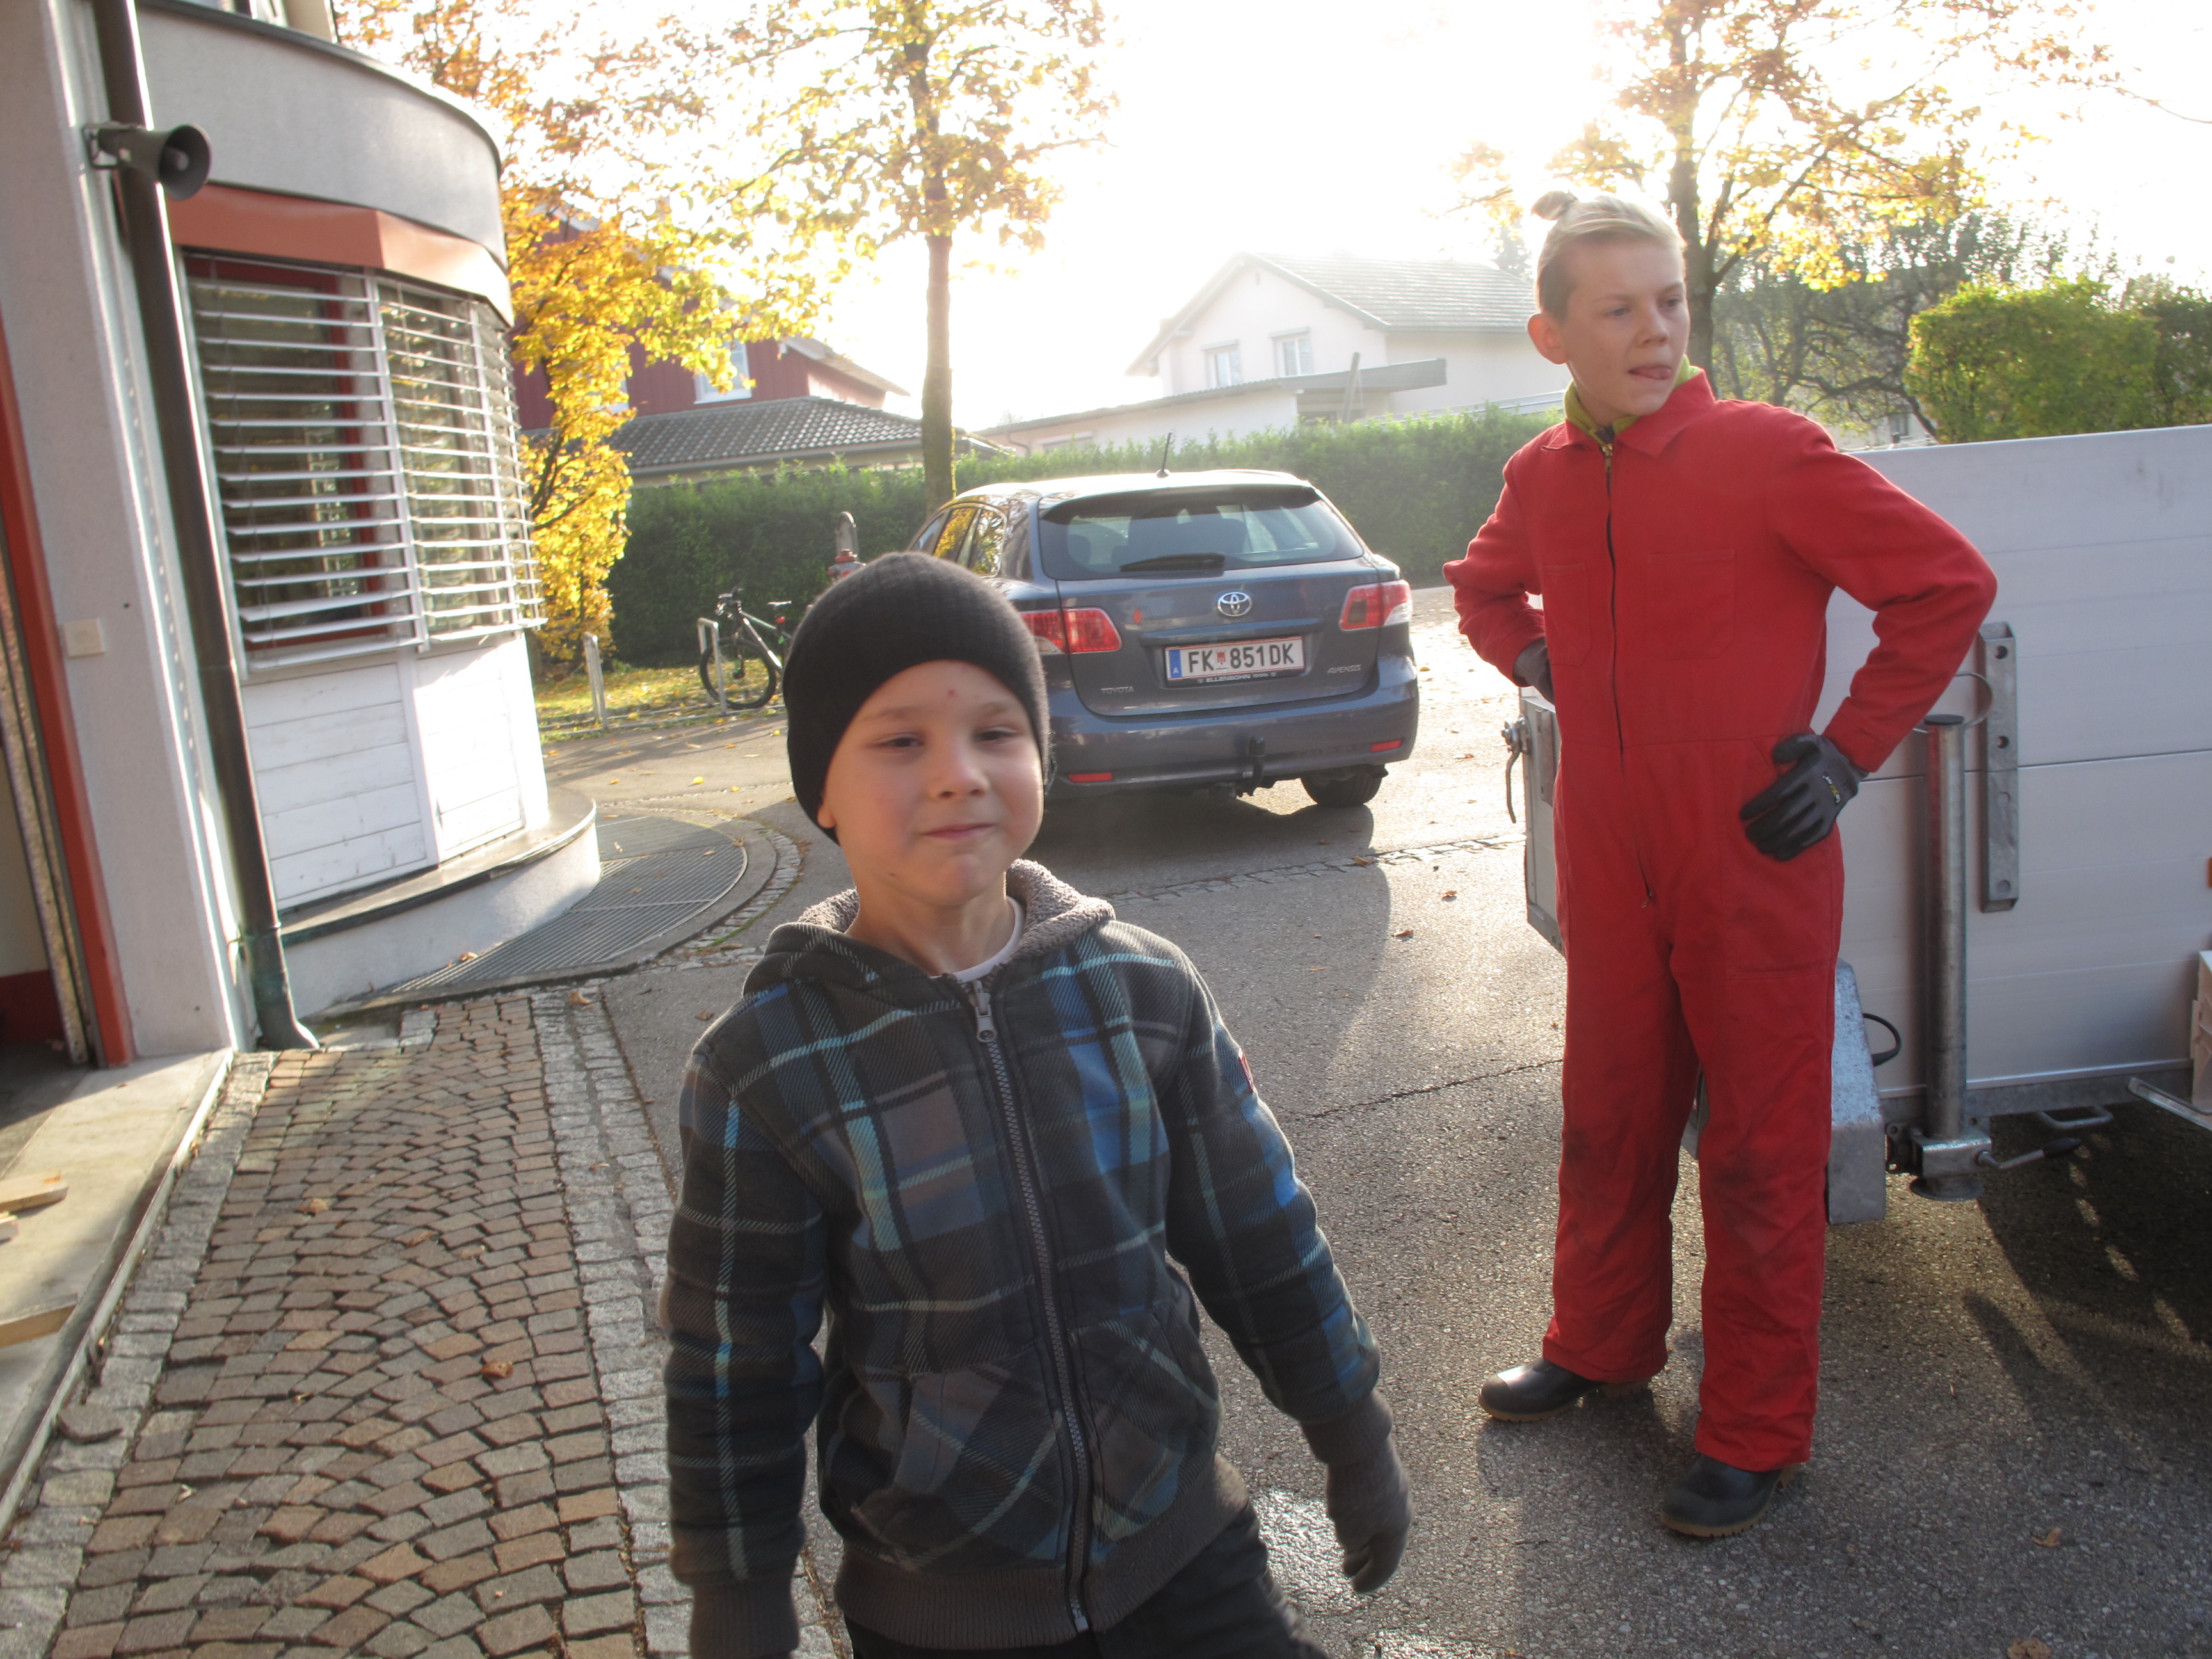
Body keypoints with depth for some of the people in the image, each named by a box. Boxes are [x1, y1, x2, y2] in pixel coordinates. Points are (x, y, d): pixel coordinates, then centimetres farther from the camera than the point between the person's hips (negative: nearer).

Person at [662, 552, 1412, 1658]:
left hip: (1185, 1547, 2)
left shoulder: (1146, 990, -10)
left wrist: (1352, 1441, 9)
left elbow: (1262, 1240, 1)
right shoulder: (764, 1072, -17)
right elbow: (732, 1368, -7)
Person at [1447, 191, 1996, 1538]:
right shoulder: (1542, 477, 4)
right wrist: (1547, 671, 8)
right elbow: (1486, 590, 25)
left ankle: (1758, 1433, 22)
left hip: (1756, 865, -5)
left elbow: (1950, 584, -9)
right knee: (1610, 1124, 18)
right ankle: (1601, 1346, 39)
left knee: (1761, 1149, 6)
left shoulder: (1768, 452, -12)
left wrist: (1850, 755, -10)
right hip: (1609, 866, 5)